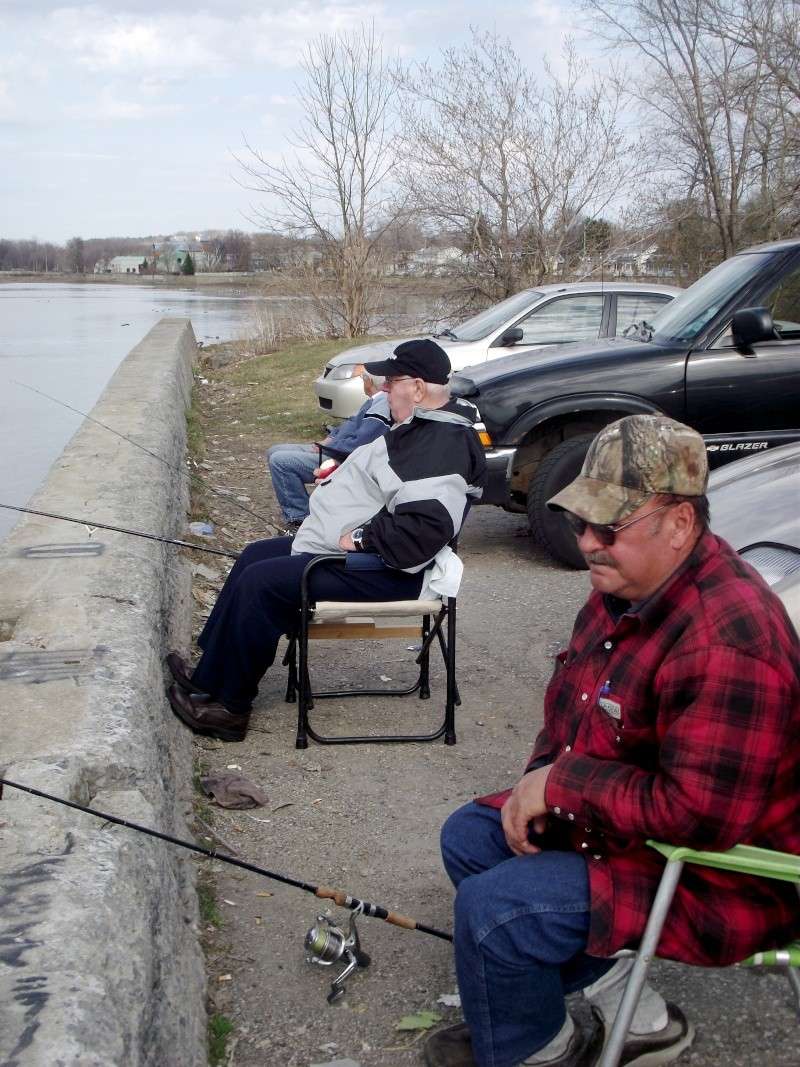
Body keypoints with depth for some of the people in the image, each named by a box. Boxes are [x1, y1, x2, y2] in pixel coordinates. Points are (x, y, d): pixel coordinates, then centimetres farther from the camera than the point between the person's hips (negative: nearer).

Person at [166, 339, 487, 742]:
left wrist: (359, 536, -24)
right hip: (349, 546, 12)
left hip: (386, 571, -12)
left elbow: (424, 530, -34)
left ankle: (230, 707, -5)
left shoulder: (444, 446, -24)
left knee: (260, 582, -19)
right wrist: (340, 474, 12)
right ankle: (208, 676, 16)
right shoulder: (420, 426, 12)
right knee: (254, 556, 13)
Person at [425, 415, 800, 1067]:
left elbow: (696, 814, -33)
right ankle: (630, 1014, 14)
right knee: (468, 837, 12)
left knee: (492, 907, -21)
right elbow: (571, 705, 13)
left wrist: (562, 783, -24)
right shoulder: (626, 589, 0)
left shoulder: (728, 643, -32)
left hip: (716, 878, -10)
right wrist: (539, 782, -4)